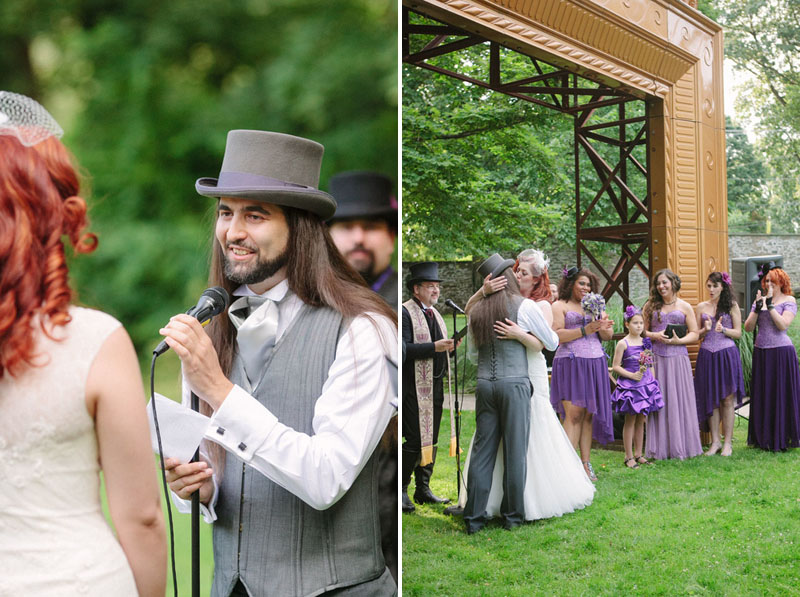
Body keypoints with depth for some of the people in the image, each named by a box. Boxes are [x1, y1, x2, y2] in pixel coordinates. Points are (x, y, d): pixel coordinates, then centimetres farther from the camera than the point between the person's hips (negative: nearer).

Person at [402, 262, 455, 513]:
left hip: (436, 386, 8)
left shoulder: (435, 313, 18)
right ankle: (401, 490, 5)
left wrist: (450, 346, 3)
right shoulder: (405, 312, -9)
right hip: (415, 387, -8)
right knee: (415, 440, -7)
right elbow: (404, 349, -19)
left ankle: (423, 489, 20)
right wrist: (434, 347, -24)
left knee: (430, 439, 11)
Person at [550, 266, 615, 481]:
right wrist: (585, 330, -14)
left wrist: (603, 328, -7)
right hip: (571, 363, -5)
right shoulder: (559, 306, 4)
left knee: (589, 415, 4)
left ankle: (586, 463, 8)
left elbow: (608, 336, 17)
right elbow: (556, 335, -9)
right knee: (573, 414, -12)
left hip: (595, 364, 5)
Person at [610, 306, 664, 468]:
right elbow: (615, 366, -8)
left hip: (645, 384, 5)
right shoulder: (623, 343, -8)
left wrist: (652, 380, 10)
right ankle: (629, 456, 8)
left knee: (641, 420, 11)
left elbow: (649, 364, 17)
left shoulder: (645, 342, 8)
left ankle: (638, 454, 20)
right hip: (629, 386, -5)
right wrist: (632, 375, -17)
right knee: (630, 420, 0)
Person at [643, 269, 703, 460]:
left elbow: (694, 334, 6)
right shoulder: (651, 306, 11)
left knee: (679, 400, -1)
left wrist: (678, 340, -11)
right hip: (656, 357, 1)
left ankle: (680, 446, 8)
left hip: (678, 357, 0)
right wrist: (656, 336, -9)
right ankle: (660, 449, 5)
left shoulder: (684, 307, 9)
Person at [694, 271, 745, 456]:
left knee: (727, 399, 0)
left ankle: (727, 442, 7)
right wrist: (706, 329, -9)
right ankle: (715, 441, 11)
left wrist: (723, 329, -15)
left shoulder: (732, 305, 4)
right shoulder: (701, 307, 10)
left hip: (727, 355, -2)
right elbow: (696, 334, 11)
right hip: (707, 355, 2)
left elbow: (738, 333, 3)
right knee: (711, 399, 3)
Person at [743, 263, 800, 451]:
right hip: (761, 352, 4)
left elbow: (783, 325, -15)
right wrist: (758, 308, -9)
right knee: (762, 396, 7)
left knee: (782, 394, -1)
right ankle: (764, 438, 15)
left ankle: (783, 438, 8)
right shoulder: (759, 300, 11)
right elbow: (748, 327, 3)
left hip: (781, 352, -4)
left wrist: (770, 305, -16)